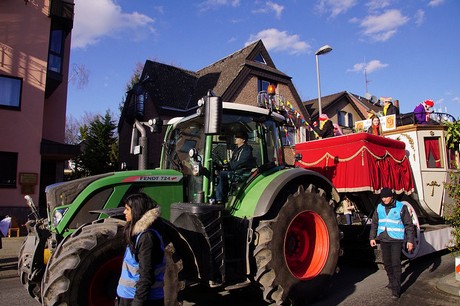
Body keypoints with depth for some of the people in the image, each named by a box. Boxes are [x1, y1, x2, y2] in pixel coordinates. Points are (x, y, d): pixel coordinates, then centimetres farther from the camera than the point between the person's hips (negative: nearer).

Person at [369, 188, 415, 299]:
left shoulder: (401, 207, -7)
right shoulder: (379, 207, 5)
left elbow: (409, 225, -3)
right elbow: (374, 223, 13)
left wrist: (410, 240, -7)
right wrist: (372, 237, 10)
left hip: (396, 240, -5)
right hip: (383, 240, 5)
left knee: (396, 264, -7)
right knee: (387, 263, 13)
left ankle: (396, 288, 1)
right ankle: (391, 282, 32)